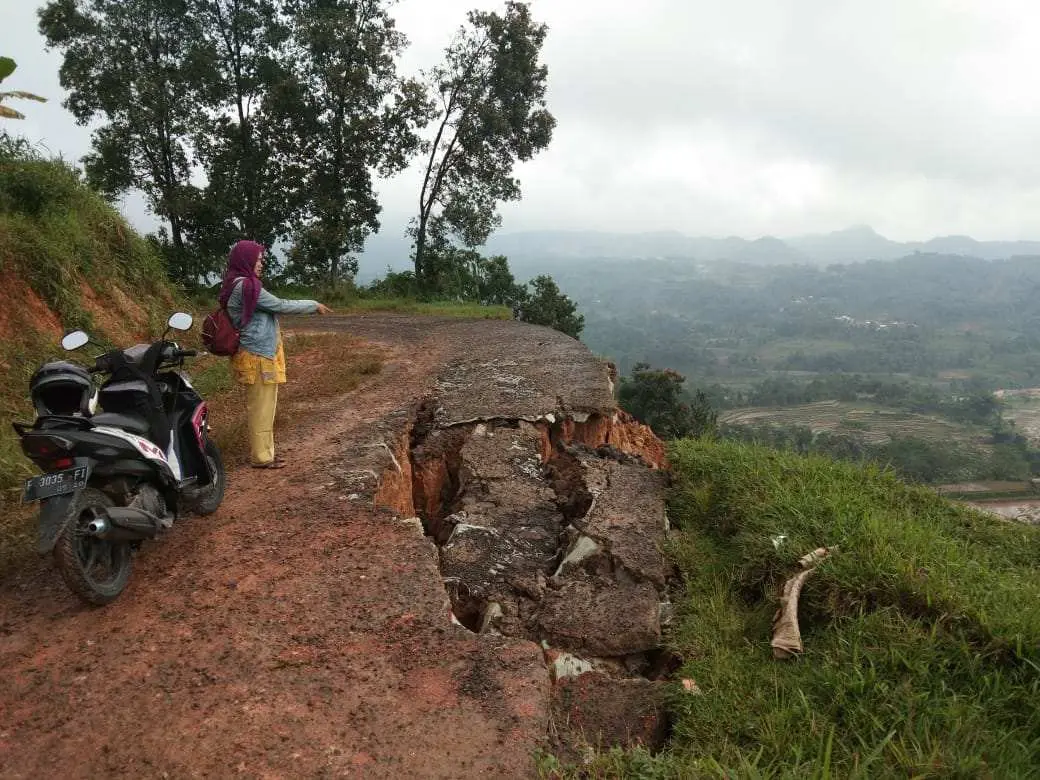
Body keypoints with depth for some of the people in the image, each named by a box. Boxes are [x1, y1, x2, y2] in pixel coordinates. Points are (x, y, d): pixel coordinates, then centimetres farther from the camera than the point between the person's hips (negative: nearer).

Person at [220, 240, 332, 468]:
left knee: (259, 406, 15)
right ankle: (261, 456, 7)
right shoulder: (246, 286, -18)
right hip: (259, 356, -10)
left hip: (257, 353, 10)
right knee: (262, 407, -1)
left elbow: (271, 308, 15)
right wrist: (314, 305, -5)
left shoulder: (240, 284, 13)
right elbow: (280, 306, -15)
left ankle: (262, 450, 24)